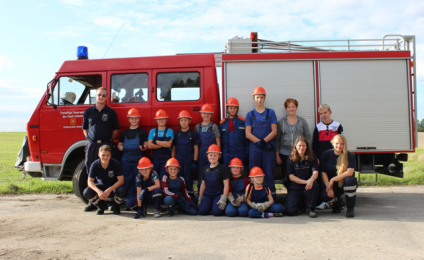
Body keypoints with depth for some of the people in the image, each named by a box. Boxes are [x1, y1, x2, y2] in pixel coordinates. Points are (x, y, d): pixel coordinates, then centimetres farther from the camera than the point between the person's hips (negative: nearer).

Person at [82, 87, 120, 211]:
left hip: (106, 145, -2)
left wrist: (109, 140, 1)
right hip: (91, 145, 2)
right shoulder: (88, 111, 12)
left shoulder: (111, 112, 7)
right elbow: (85, 128, 20)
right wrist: (90, 139, 7)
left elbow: (116, 130, 11)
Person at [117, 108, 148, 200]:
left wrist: (144, 147, -17)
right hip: (126, 159, 2)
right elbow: (119, 144, 19)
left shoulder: (142, 132, 11)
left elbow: (146, 144, 5)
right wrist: (121, 147, -3)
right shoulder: (125, 132, 18)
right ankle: (128, 198, 11)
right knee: (127, 179, 2)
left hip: (138, 159, -2)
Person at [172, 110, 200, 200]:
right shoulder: (176, 134, 9)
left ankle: (190, 196, 7)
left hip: (189, 160, -2)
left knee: (189, 179, -2)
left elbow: (196, 148, 1)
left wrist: (195, 162, -5)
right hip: (178, 160, 3)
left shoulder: (193, 134, 2)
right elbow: (173, 149, 11)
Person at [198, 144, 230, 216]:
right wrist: (200, 197, 12)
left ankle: (223, 206, 9)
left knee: (217, 212, -25)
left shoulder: (222, 168, -4)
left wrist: (223, 199, -14)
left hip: (219, 194, -4)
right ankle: (211, 205, 13)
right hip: (207, 195, 4)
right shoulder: (205, 168, 12)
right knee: (202, 211, -18)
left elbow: (226, 184, -8)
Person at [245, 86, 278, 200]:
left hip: (269, 148, -1)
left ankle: (272, 198, 3)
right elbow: (248, 134, 2)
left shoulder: (271, 113, 9)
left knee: (269, 173, -2)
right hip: (254, 148, 1)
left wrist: (264, 141, -15)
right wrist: (258, 142, -14)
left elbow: (274, 131, 1)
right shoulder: (250, 114, 10)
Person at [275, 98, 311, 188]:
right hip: (285, 154, 0)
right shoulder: (281, 122, 7)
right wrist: (277, 155, 2)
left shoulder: (302, 121, 10)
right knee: (287, 178, 1)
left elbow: (308, 137, 10)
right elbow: (277, 139, 7)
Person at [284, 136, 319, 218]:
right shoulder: (290, 159, 2)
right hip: (294, 188, 0)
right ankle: (301, 203, 18)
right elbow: (291, 177, -5)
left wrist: (311, 180, -35)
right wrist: (305, 182, -20)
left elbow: (315, 173, -11)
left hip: (307, 187, 0)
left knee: (315, 185, -36)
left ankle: (311, 208, -14)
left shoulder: (312, 158, 3)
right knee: (290, 211, -20)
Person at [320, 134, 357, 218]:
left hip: (344, 183, -1)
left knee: (349, 180, -37)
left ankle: (350, 208, -15)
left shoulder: (350, 155, -8)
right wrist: (329, 187, -16)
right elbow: (323, 173, -5)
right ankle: (336, 201, 12)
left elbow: (350, 172, -19)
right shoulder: (326, 154, -3)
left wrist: (333, 179, -23)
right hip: (332, 184, 1)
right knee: (325, 196, -30)